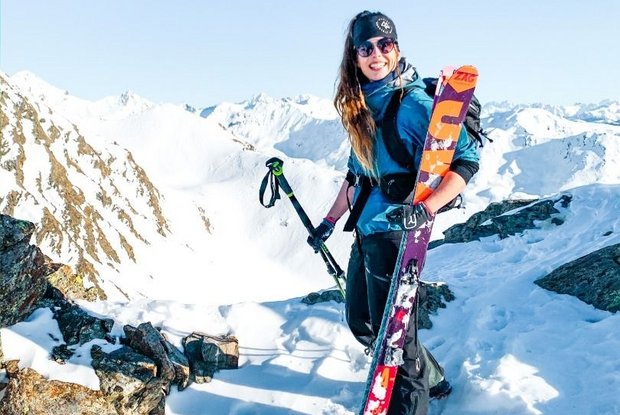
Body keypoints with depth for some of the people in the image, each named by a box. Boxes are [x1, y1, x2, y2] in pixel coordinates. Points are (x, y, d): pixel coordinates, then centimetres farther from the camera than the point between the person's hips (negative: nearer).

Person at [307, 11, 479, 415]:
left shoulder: (413, 100, -13)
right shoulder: (362, 103, 10)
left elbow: (467, 158, -17)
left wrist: (426, 208, -29)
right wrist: (329, 222, 20)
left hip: (395, 232, -9)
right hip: (365, 231, 9)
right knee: (361, 322, 20)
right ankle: (430, 377, 40)